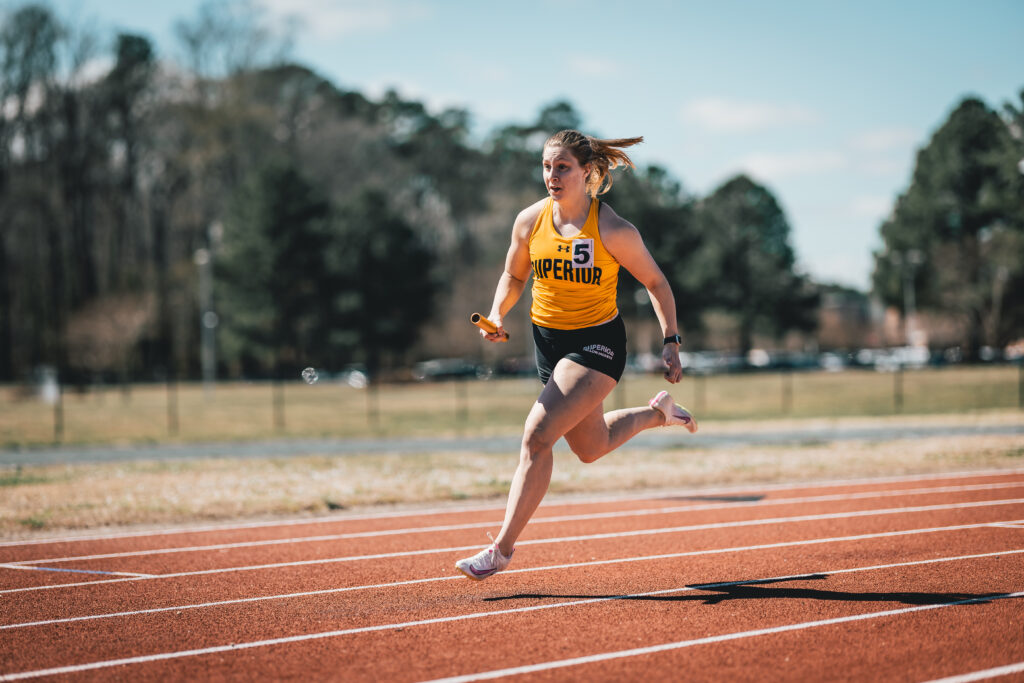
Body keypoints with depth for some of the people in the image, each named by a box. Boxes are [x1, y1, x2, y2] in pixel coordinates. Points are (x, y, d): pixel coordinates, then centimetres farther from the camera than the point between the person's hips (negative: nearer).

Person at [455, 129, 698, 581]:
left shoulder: (614, 230, -18)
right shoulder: (530, 221, -6)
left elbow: (655, 282, -5)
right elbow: (514, 276, 10)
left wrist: (671, 341, -10)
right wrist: (497, 316, -8)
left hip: (597, 342, -6)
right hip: (548, 340, 6)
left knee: (537, 436, -20)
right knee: (591, 448, 20)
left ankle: (502, 548, -13)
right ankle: (657, 412, 49)